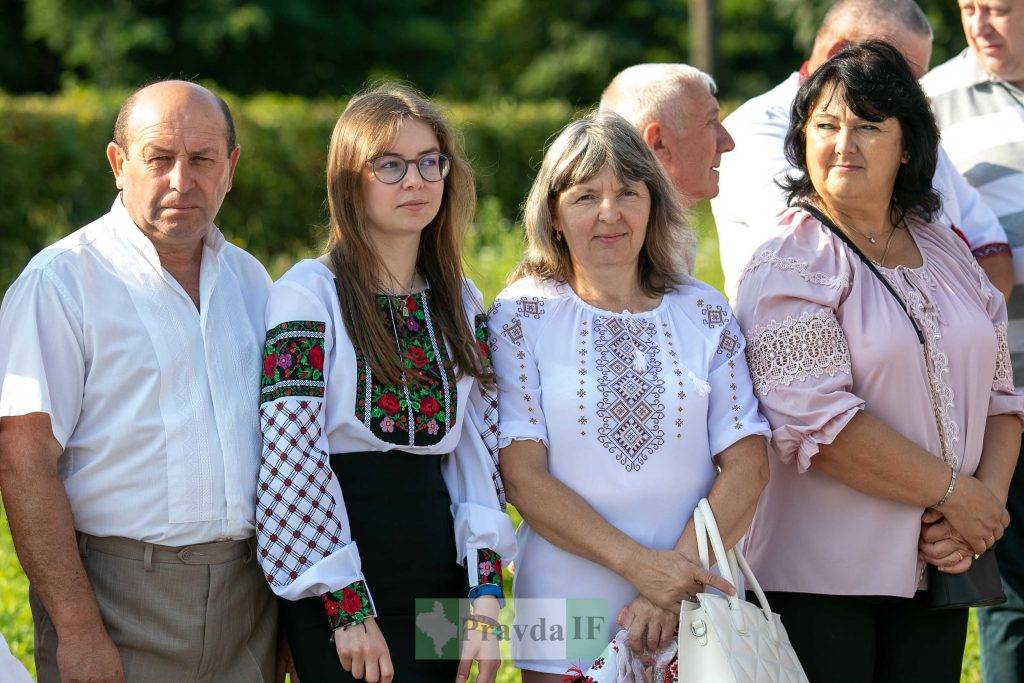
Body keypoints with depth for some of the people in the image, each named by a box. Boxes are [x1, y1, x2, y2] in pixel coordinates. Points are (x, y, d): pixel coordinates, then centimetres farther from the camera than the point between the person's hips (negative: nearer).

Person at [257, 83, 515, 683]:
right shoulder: (310, 295, -7)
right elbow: (293, 459, -12)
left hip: (440, 564, 5)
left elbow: (479, 452, 7)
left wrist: (486, 596, -3)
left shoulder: (462, 301, 10)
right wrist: (348, 609, -15)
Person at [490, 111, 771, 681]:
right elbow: (522, 476, -8)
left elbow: (747, 465, -2)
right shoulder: (522, 316, -1)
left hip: (698, 615, 2)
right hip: (567, 617, -2)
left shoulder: (704, 314, 5)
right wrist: (638, 563, -18)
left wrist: (676, 580, -15)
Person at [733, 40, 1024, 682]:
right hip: (817, 578, -6)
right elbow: (815, 418, -19)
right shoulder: (790, 263, -8)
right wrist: (954, 492, -15)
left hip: (934, 566, 6)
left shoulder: (947, 251, 13)